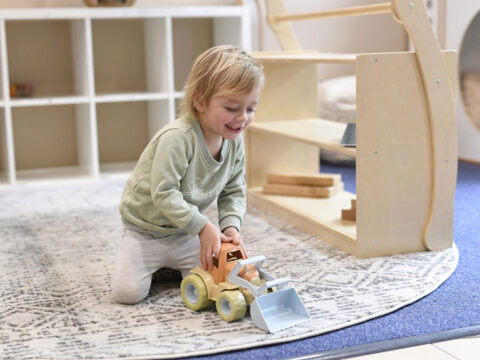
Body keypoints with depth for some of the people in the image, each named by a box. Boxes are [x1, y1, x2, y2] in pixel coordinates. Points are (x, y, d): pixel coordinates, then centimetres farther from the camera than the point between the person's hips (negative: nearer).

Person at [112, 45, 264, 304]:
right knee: (128, 292, -17)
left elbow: (234, 192, 1)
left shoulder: (235, 141, -9)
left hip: (185, 231, 6)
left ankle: (168, 262, 21)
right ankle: (143, 260, 17)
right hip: (146, 227, -5)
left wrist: (231, 226, -16)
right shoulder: (177, 137, -32)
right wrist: (203, 227, -33)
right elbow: (163, 193, -32)